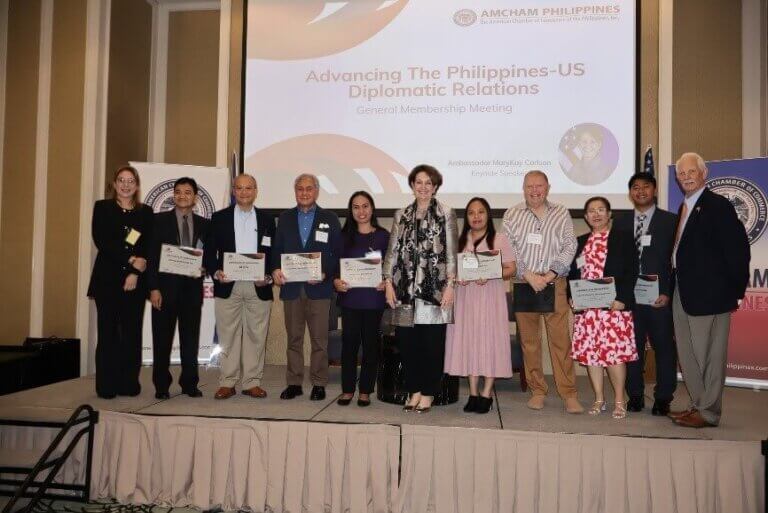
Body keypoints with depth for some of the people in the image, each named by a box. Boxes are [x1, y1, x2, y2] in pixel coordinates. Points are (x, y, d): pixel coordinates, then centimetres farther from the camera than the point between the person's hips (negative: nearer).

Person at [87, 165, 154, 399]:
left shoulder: (146, 212, 11)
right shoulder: (102, 207, 7)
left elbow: (148, 247, 3)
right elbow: (101, 241, -5)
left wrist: (135, 273, -10)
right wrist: (131, 259, -13)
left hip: (136, 280, 1)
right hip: (107, 278, -1)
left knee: (132, 332, 2)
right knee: (108, 331, 1)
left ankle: (129, 383, 10)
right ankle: (106, 385, 8)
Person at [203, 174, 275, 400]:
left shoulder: (267, 219, 11)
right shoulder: (219, 218, 9)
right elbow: (209, 252, 6)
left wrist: (269, 277, -7)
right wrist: (215, 273, -11)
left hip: (258, 287, 1)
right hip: (228, 286, 0)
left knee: (256, 335, 3)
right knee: (227, 336, 3)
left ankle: (252, 382, 13)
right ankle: (227, 383, 12)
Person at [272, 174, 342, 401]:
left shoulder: (330, 219, 6)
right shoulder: (285, 218, 13)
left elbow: (337, 253, 2)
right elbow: (277, 249, 11)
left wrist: (326, 274, -12)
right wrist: (275, 269, -7)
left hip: (319, 288, -2)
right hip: (291, 287, 2)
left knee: (319, 338, 1)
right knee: (293, 337, 8)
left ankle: (318, 384, 11)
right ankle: (294, 382, 17)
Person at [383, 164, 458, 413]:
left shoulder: (446, 214, 2)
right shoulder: (401, 215, 13)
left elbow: (452, 253, -1)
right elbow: (393, 251, 12)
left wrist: (450, 285, -8)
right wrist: (388, 282, 3)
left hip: (434, 289, -3)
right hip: (406, 289, 3)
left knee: (432, 344, 1)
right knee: (407, 343, 5)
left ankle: (428, 392, 15)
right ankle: (414, 390, 20)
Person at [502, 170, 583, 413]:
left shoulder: (561, 214, 9)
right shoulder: (512, 215, 8)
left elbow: (570, 246, 3)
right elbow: (508, 249, 0)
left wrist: (552, 273, -10)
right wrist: (528, 275, -10)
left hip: (554, 284, 0)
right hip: (523, 284, 1)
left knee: (561, 339, -4)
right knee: (529, 340, 5)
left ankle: (569, 394, 4)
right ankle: (537, 391, 16)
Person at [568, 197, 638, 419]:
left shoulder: (623, 238, 3)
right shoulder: (580, 242, 16)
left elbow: (631, 271, -4)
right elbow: (573, 273, 15)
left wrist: (622, 299, -14)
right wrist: (572, 297, 0)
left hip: (614, 304, -4)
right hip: (585, 307, 4)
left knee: (615, 351, -5)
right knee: (590, 352, 5)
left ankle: (619, 400, 9)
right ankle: (599, 399, 17)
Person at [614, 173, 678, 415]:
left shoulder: (671, 221, 4)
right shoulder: (620, 223, 13)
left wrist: (667, 293, -9)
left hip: (660, 297, -2)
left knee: (664, 348, 4)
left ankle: (663, 398, 15)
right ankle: (635, 396, 18)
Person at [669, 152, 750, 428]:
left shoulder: (718, 206, -10)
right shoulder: (684, 208, 15)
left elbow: (738, 249, -13)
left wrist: (736, 290, -11)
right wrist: (673, 289, 8)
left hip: (709, 293, -8)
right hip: (683, 292, 8)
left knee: (708, 355, 0)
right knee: (687, 353, 14)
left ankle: (709, 412, 11)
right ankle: (698, 404, 26)